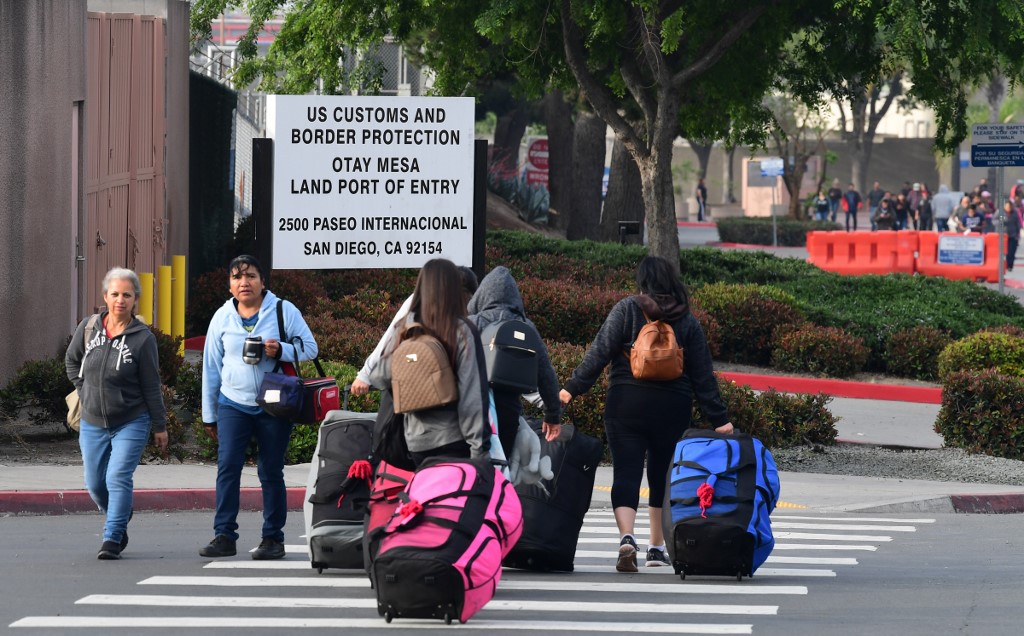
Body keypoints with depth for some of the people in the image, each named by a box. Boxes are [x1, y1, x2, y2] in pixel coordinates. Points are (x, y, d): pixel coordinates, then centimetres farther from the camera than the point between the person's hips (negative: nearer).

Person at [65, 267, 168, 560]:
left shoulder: (143, 338, -10)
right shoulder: (88, 328, -1)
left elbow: (151, 386, -6)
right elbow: (71, 360, 18)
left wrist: (160, 426, -3)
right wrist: (84, 390, 9)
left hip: (131, 423, -4)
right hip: (93, 423, 4)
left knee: (118, 478, -15)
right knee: (95, 484, 9)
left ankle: (112, 539, -11)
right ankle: (119, 520, 35)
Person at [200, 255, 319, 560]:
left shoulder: (283, 311, -1)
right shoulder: (222, 317, 6)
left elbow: (310, 347, 1)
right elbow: (211, 367, 12)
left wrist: (281, 351, -20)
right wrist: (209, 415, 14)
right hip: (233, 405, 2)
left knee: (271, 472, 3)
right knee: (227, 467, -9)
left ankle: (273, 538, 10)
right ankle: (224, 535, -8)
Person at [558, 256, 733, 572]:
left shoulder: (626, 310, -1)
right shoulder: (687, 322, 5)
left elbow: (599, 353, -9)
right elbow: (702, 374, 5)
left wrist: (572, 388, -8)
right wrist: (718, 418, 7)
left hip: (626, 404, -2)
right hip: (673, 409, 2)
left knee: (626, 473, -6)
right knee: (662, 476, 15)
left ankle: (627, 538, -28)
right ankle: (657, 548, 23)